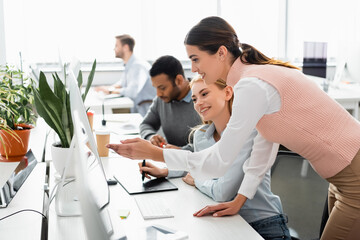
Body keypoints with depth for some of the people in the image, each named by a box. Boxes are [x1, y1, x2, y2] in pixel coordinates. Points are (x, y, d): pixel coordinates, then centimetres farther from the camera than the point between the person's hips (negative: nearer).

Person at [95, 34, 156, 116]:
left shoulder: (138, 65, -19)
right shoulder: (129, 65, 11)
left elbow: (133, 91, -29)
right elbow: (123, 82, 29)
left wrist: (111, 90, -18)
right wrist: (110, 87, 8)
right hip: (136, 108, 9)